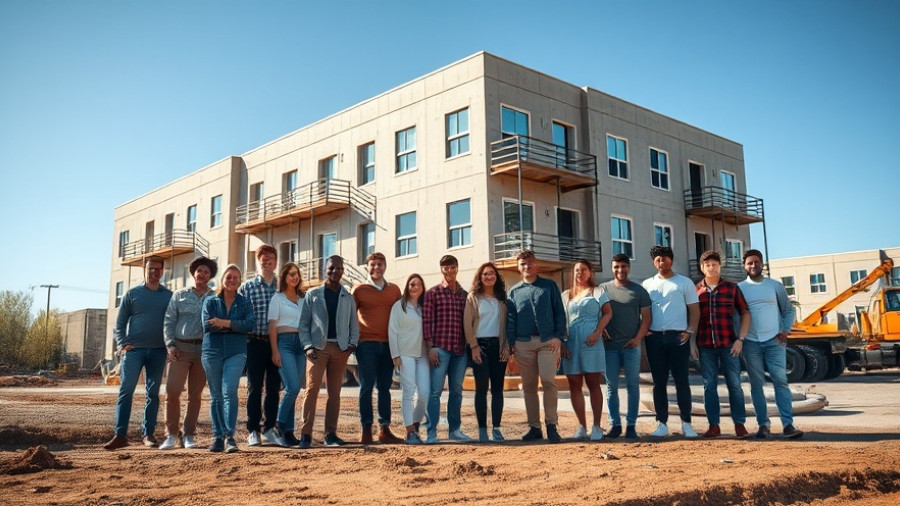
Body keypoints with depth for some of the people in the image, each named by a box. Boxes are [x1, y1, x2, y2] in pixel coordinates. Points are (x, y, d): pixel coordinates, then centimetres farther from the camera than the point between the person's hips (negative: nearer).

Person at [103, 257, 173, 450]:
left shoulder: (169, 296, 9)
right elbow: (120, 323, 6)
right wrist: (123, 344, -7)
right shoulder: (132, 294, 6)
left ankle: (148, 434, 13)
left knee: (153, 394, 6)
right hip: (134, 349, -1)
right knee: (126, 390, -8)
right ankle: (120, 435, -7)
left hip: (158, 351, 1)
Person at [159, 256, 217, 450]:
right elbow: (169, 321, 6)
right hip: (181, 348, 0)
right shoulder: (179, 295, 9)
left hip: (203, 349, 0)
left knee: (195, 394, 5)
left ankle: (189, 435, 14)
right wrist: (170, 345, -5)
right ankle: (171, 434, 4)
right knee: (172, 391, -8)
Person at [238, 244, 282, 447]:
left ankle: (270, 429, 18)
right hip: (255, 343, -2)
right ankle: (252, 431, 13)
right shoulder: (247, 287, 2)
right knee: (255, 387, 4)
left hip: (277, 343, 2)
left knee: (274, 388, 7)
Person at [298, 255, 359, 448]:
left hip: (340, 348, 3)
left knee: (335, 392, 5)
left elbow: (354, 324, 12)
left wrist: (352, 344, -3)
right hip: (318, 347, -2)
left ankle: (330, 434, 11)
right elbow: (304, 323, 3)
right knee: (312, 388, -9)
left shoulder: (348, 297, 13)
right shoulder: (313, 294, 6)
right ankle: (305, 434, -6)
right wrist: (308, 346, -8)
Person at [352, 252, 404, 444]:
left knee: (385, 386, 7)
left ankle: (385, 428, 12)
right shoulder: (359, 290, 4)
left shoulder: (394, 290, 12)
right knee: (367, 385, -2)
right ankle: (366, 428, 3)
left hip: (388, 344, 3)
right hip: (366, 343, -3)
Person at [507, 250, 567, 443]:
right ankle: (534, 427, 12)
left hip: (547, 341, -2)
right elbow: (510, 319, 12)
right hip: (523, 343, 2)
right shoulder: (514, 291, 15)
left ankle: (551, 425, -7)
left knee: (548, 381, -15)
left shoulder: (549, 286, 10)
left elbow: (560, 313, 6)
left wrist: (558, 336, -7)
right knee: (529, 386, 4)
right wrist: (512, 344, 1)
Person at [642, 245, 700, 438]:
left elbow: (694, 309, 4)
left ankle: (686, 423, 7)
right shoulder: (647, 284, 12)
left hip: (678, 337, -2)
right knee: (659, 382, 5)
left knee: (681, 380, 0)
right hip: (654, 337, 2)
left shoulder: (684, 282, 5)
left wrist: (690, 331, -8)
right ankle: (662, 423, 10)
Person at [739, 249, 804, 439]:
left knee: (781, 381, -6)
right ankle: (763, 425, 7)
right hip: (750, 343, 0)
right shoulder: (739, 288, 6)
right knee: (756, 384, 2)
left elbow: (788, 310, 11)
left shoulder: (775, 286, 8)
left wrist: (785, 330, -3)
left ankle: (788, 424, -6)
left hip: (774, 341, 0)